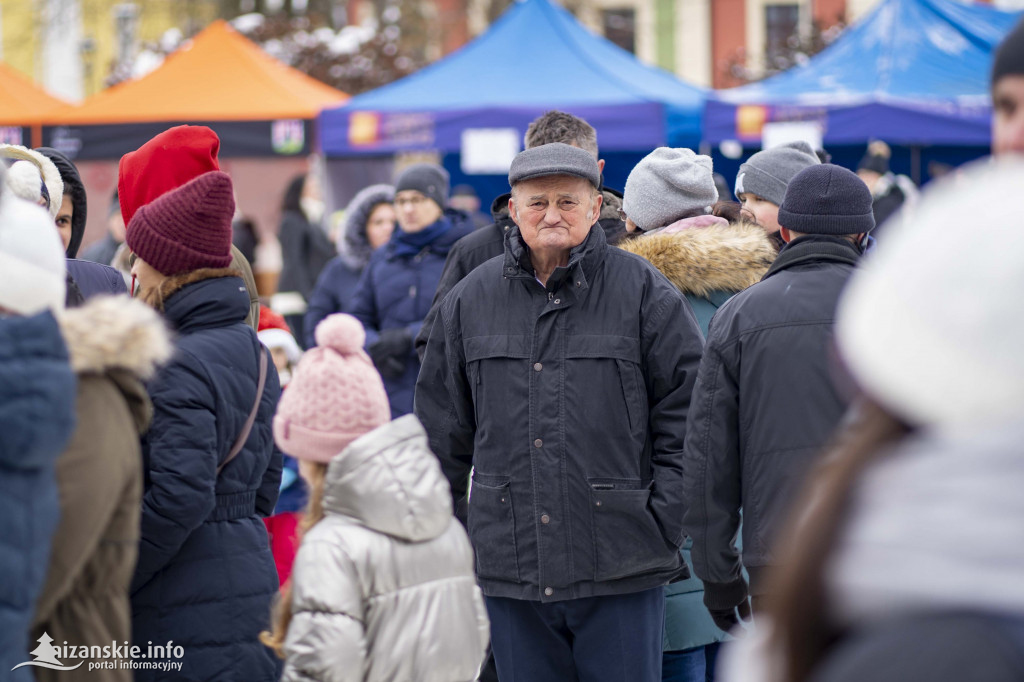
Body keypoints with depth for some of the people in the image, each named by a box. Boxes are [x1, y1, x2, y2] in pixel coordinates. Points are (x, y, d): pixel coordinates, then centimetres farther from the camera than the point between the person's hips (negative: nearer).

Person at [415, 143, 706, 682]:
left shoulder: (643, 291, 0)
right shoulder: (470, 301, 9)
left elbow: (687, 415, 1)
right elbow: (442, 433, 15)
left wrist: (663, 524, -5)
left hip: (621, 575, -3)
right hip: (509, 575, 3)